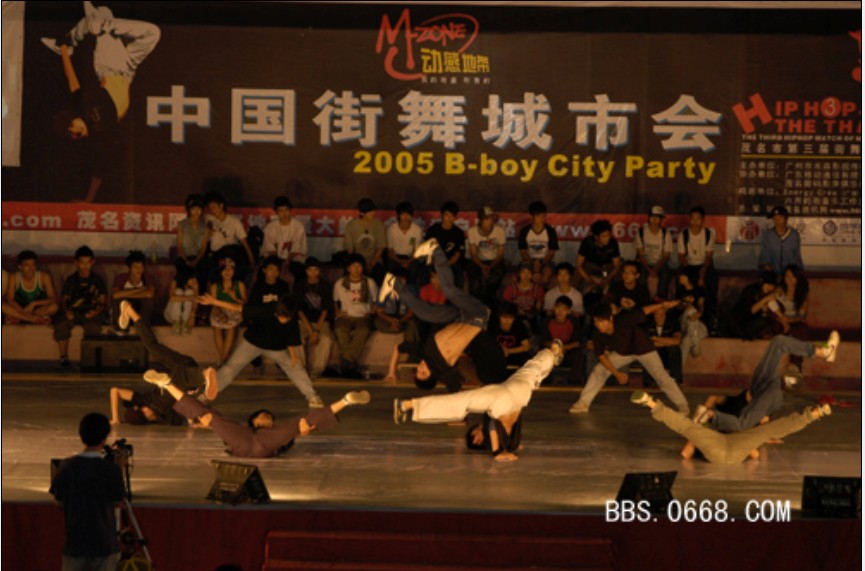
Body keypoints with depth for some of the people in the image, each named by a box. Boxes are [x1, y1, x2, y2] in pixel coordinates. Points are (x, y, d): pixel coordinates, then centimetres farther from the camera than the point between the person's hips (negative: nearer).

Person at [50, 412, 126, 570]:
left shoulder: (67, 467, -5)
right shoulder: (112, 470, -13)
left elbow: (59, 501, 4)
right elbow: (117, 502, 0)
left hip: (75, 544, 2)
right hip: (105, 544, -2)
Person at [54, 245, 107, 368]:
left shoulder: (97, 280, 13)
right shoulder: (71, 280, 15)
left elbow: (102, 302, 7)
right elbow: (64, 299, 9)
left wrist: (96, 311, -16)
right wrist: (67, 311, -14)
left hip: (90, 312, -1)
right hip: (73, 312, 1)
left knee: (94, 327, -37)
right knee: (61, 325, -32)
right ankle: (63, 356, -18)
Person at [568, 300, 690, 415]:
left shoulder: (623, 320, -39)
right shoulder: (597, 335, -26)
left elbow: (643, 311, -31)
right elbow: (601, 356, -14)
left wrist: (662, 305, -40)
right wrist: (617, 373, -19)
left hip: (643, 348, -4)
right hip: (622, 353, 4)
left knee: (661, 375, -10)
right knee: (599, 370, -5)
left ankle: (682, 406, 3)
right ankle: (583, 403, 6)